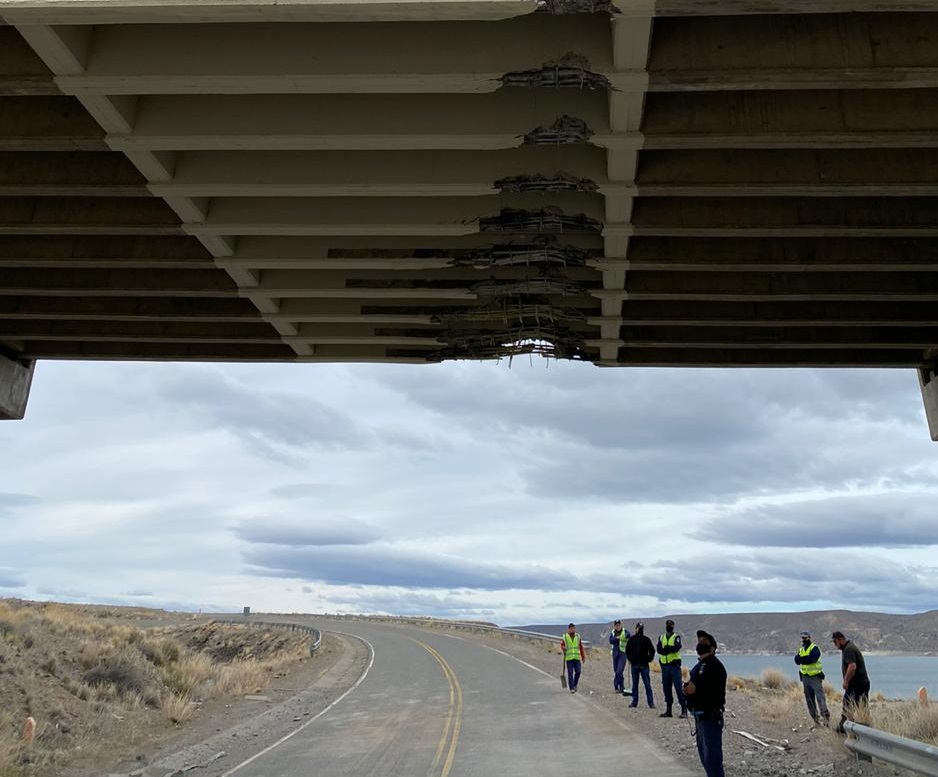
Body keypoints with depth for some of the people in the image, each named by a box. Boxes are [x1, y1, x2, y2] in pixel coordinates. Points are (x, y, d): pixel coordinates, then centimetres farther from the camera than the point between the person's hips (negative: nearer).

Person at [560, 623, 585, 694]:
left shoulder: (578, 636, 9)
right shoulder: (565, 637, 2)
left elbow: (581, 647, 12)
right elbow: (562, 645, 4)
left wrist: (583, 656, 11)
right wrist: (563, 648, -18)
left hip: (577, 657, 2)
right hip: (568, 658, -2)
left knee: (578, 671, -4)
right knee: (570, 673, -3)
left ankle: (575, 685, 20)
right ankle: (571, 688, 4)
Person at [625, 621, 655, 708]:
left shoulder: (646, 639, 0)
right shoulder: (631, 639, 4)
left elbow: (652, 650, 5)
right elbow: (627, 650, 14)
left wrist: (649, 659, -1)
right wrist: (630, 659, 7)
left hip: (644, 665, -2)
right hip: (634, 665, 2)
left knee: (647, 684, -3)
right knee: (634, 684, 9)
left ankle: (651, 703, 0)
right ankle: (634, 702, 16)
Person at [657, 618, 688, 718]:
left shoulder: (676, 637, 2)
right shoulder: (661, 637, 13)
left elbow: (677, 647, -18)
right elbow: (658, 649, -3)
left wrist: (665, 648, -14)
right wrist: (671, 649, -16)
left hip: (674, 665, -5)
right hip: (664, 665, 5)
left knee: (678, 687, -9)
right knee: (666, 688, 8)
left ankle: (684, 710, -7)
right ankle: (668, 710, 16)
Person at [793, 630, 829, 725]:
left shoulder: (814, 648, -6)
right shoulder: (801, 650, 14)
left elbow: (811, 659, -22)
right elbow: (797, 660, -1)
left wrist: (802, 659, -9)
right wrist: (806, 658, -15)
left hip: (815, 676, -7)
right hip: (805, 677, 7)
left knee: (820, 696, -15)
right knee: (809, 698, 9)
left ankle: (825, 714, -17)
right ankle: (815, 716, 17)